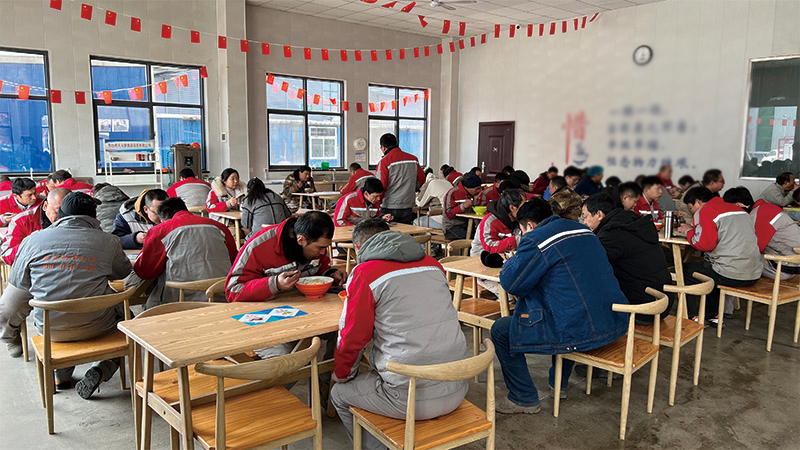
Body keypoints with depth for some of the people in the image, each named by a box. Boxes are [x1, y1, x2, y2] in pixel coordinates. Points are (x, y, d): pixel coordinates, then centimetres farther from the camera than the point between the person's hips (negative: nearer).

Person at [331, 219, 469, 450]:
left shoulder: (365, 273, -8)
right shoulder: (432, 263, 8)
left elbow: (352, 337, -3)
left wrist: (342, 375, 17)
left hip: (412, 398, -6)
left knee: (340, 394, 19)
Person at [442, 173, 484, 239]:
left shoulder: (473, 194, 10)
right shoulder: (452, 193, -11)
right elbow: (449, 214, -18)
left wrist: (476, 202, -5)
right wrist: (463, 206, -31)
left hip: (467, 225, 6)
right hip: (451, 227, -6)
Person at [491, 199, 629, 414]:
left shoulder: (536, 240, -11)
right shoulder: (583, 230, 14)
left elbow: (510, 284, -9)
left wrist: (511, 262, 13)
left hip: (580, 332, -9)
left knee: (500, 331, 4)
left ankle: (524, 399, 16)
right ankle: (559, 383, 46)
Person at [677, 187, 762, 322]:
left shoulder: (705, 212, -7)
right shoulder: (737, 208, 18)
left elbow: (705, 244, -15)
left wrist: (689, 231, 4)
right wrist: (693, 228, 22)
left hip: (731, 275, -8)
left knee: (686, 270, 10)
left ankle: (692, 317, 14)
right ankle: (712, 315, 34)